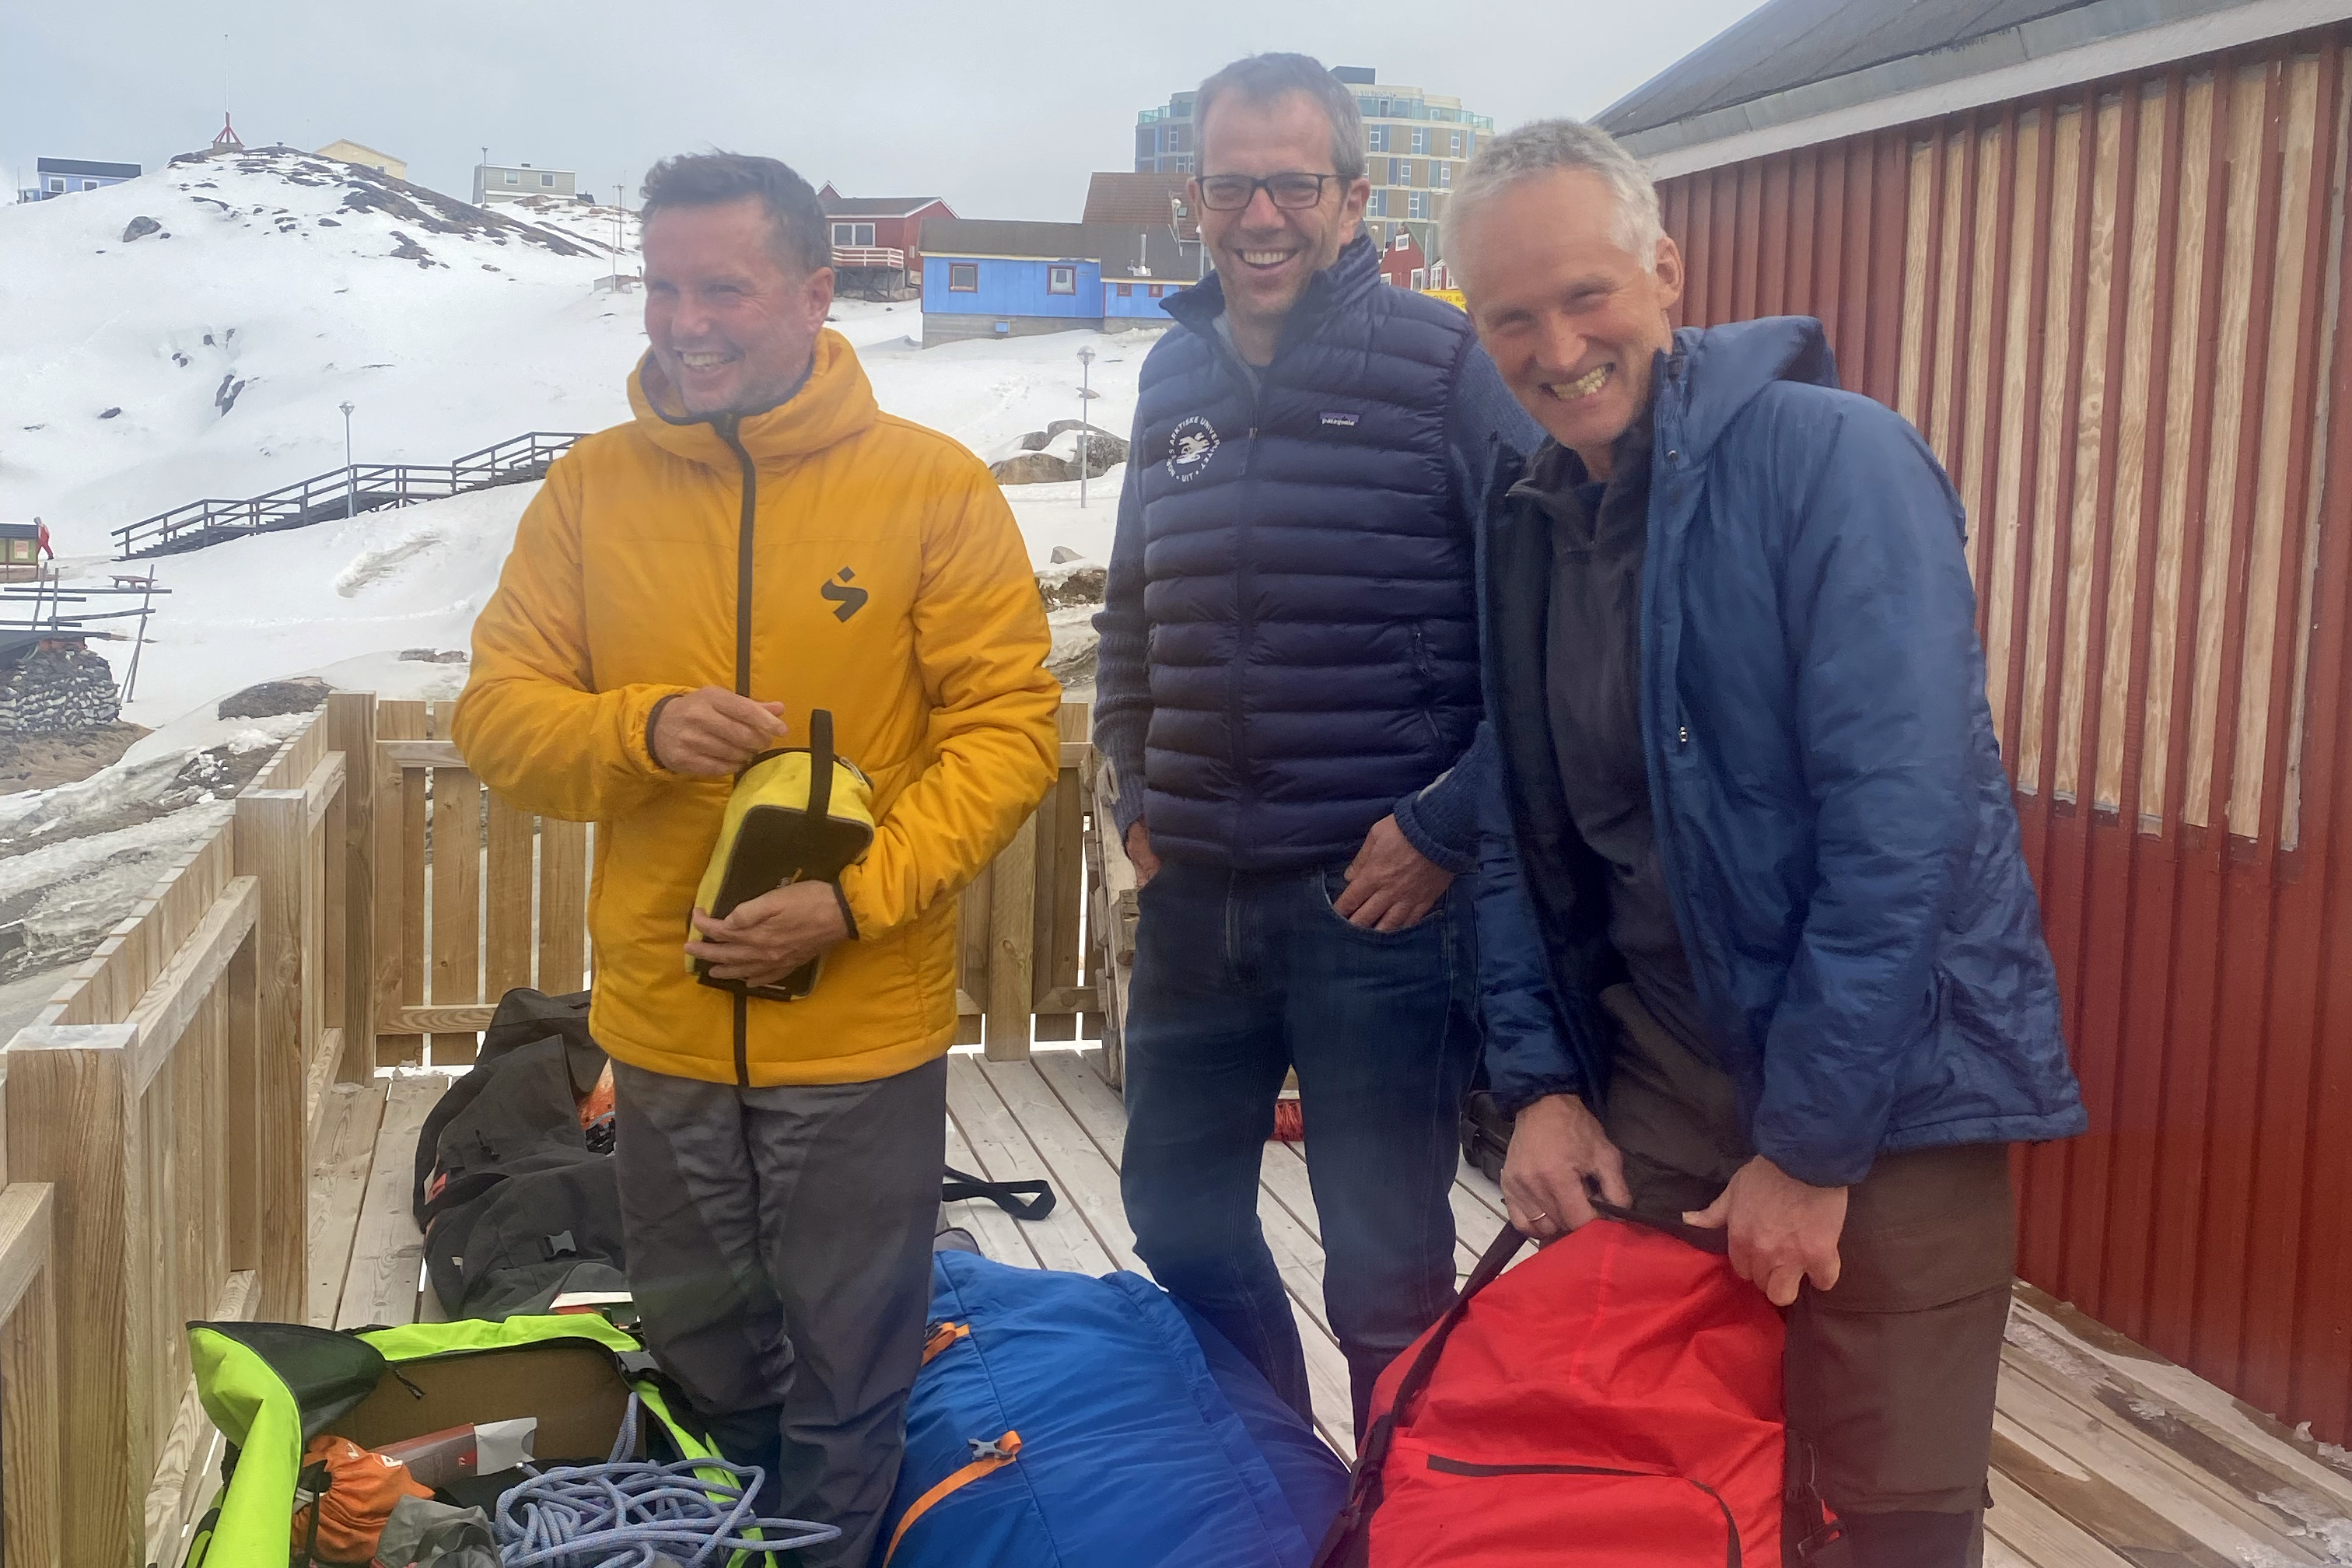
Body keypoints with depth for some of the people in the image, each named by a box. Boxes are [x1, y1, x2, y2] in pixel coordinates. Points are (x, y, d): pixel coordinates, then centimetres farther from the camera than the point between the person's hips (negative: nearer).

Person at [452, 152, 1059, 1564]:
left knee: (846, 1394, 13)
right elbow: (497, 713, 1)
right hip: (661, 1031, 3)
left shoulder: (933, 485, -8)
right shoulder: (591, 490, 0)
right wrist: (642, 727, -19)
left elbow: (1009, 724, -9)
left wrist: (854, 897, -20)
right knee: (704, 1370, 22)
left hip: (865, 1030, -3)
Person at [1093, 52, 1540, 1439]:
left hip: (1380, 896, -6)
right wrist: (1138, 795, 14)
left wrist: (1446, 829, -14)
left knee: (1384, 1270, 4)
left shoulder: (1442, 364, -8)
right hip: (1196, 894, 7)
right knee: (1178, 1214, 19)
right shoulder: (1178, 374, 11)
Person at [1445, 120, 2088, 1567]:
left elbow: (1900, 820, -21)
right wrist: (1540, 1083, 2)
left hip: (1883, 1093, -5)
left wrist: (1810, 1146, -18)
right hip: (1653, 1080, 5)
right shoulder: (1527, 518, 6)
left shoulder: (1831, 459, -14)